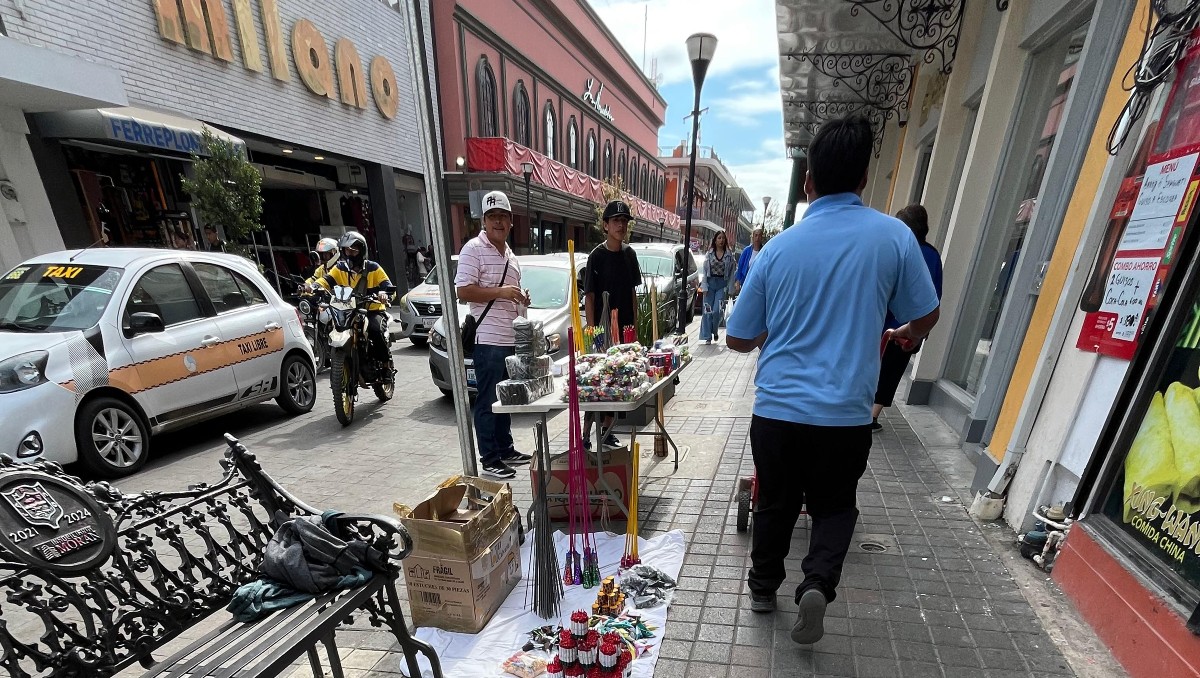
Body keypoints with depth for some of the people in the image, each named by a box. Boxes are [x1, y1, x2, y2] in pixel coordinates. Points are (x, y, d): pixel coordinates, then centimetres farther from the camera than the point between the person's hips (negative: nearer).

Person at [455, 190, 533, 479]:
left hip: (511, 339, 8)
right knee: (488, 401, 0)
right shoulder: (474, 249, -6)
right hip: (488, 339, -8)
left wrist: (521, 300, 9)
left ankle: (505, 449, 30)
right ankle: (490, 459, 10)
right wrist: (501, 292, -21)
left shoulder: (511, 255, 19)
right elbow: (463, 292, -15)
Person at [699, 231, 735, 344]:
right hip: (710, 283, 1)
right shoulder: (709, 254, 4)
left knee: (717, 310, -9)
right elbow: (704, 270, 3)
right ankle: (708, 337, 9)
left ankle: (715, 330, 19)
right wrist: (704, 286, -4)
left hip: (722, 284, -1)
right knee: (708, 311, 1)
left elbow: (732, 270, 4)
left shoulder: (729, 254, 3)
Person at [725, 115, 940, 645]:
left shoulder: (777, 247, -4)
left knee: (774, 503, 21)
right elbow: (925, 317, 8)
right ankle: (818, 582, 4)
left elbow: (738, 339, 1)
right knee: (834, 505, 23)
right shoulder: (894, 236, -5)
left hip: (776, 408, 0)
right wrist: (906, 335, 31)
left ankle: (763, 587, 36)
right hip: (846, 414, 0)